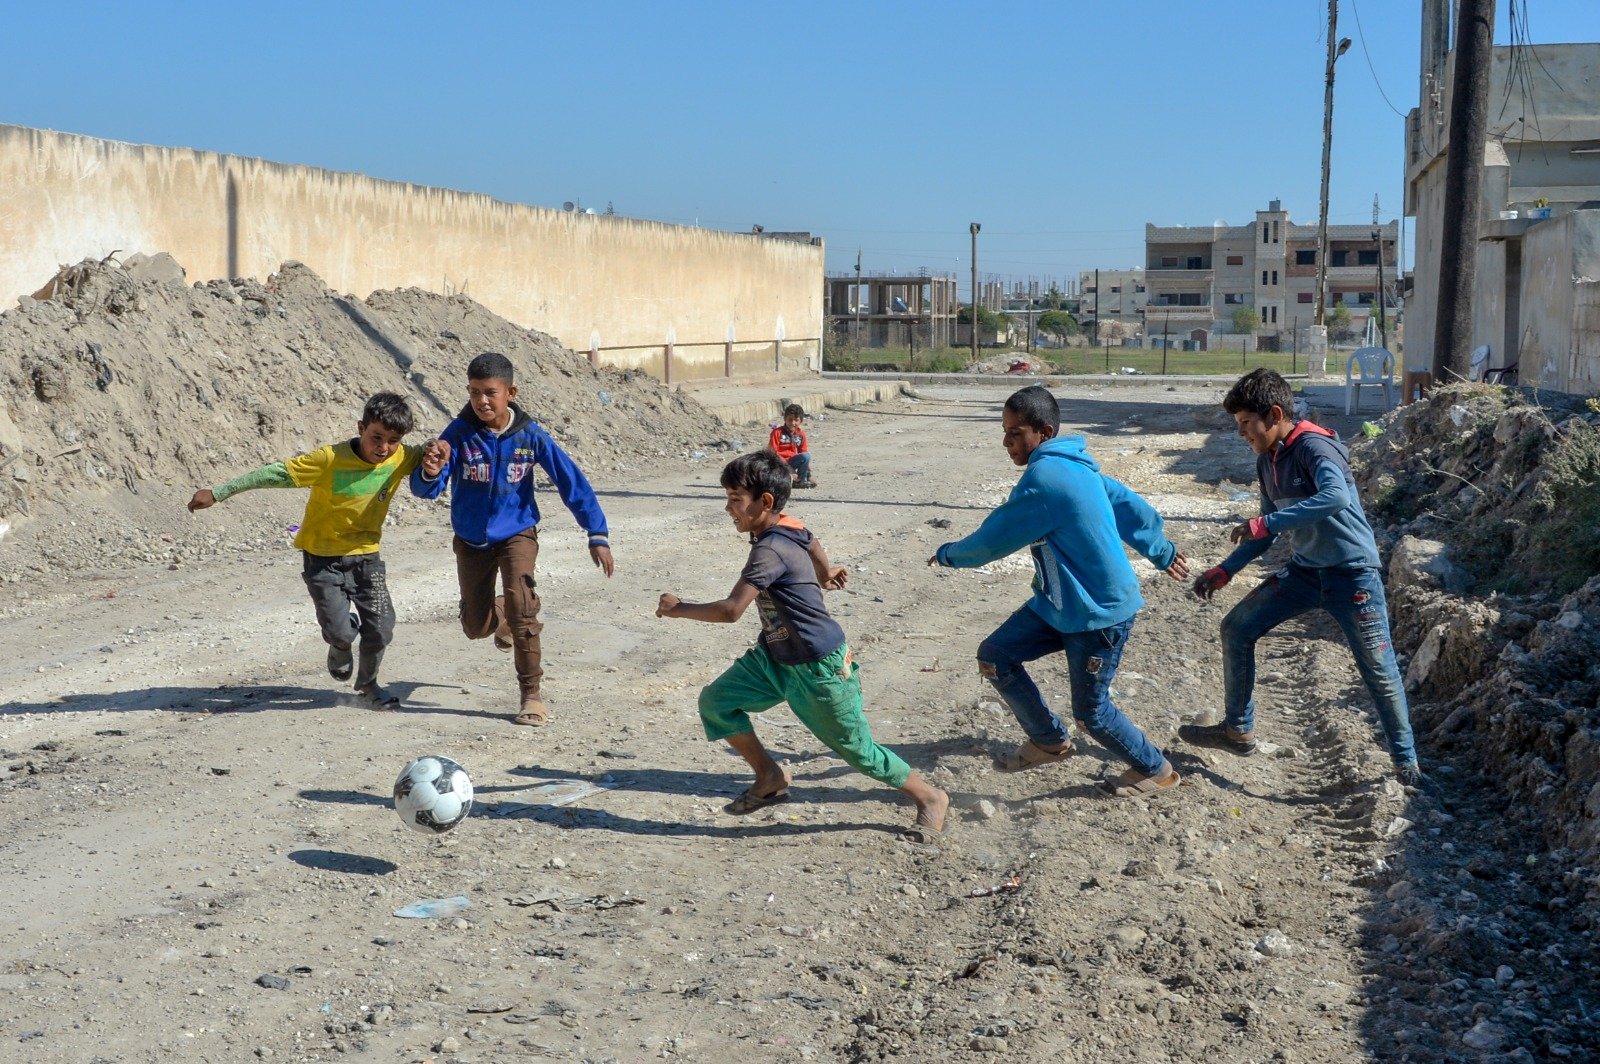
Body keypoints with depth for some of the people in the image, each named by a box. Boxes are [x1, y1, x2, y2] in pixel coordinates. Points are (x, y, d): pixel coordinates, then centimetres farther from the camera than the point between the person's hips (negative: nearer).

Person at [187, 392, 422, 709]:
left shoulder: (401, 459, -11)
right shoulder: (330, 459, -23)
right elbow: (276, 474, -20)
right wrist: (217, 493, -18)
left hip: (366, 555, 3)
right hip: (324, 557, -3)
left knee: (381, 629, -1)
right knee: (340, 631, -11)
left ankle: (367, 684, 29)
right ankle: (340, 646, 29)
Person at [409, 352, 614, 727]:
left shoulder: (530, 436, -18)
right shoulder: (459, 433, -19)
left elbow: (571, 482, -11)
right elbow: (424, 489, -23)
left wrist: (597, 535, -16)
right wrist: (430, 472, -48)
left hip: (517, 534, -2)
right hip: (470, 541, 2)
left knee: (519, 605, -24)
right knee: (477, 626, 11)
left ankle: (532, 694, -11)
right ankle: (505, 616, 49)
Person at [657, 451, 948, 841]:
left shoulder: (771, 550, -28)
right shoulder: (788, 528, -1)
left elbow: (731, 610, -31)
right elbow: (811, 542, 24)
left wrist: (679, 608, -17)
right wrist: (825, 573, 45)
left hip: (818, 669, -9)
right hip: (774, 657, 9)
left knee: (856, 749, 3)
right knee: (715, 702, 2)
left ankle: (930, 798, 21)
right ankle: (770, 778, 17)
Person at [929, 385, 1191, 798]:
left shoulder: (1045, 478, -25)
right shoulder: (1073, 466, 4)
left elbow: (994, 539, -17)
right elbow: (1130, 505, 15)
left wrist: (947, 555, 2)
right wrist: (1163, 552, 28)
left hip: (1101, 612, -10)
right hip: (1059, 602, 10)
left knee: (1091, 710, 3)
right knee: (994, 657, 6)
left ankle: (1156, 771, 27)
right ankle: (1049, 741, 23)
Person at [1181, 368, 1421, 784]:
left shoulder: (1313, 446, -19)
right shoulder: (1267, 461, 7)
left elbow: (1337, 496, -39)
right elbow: (1270, 528, 18)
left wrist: (1265, 524, -37)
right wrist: (1225, 570, 11)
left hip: (1351, 571, -8)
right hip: (1305, 569, 8)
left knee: (1378, 669, -3)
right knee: (1237, 628, 4)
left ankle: (1407, 762, 14)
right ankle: (1238, 731, 15)